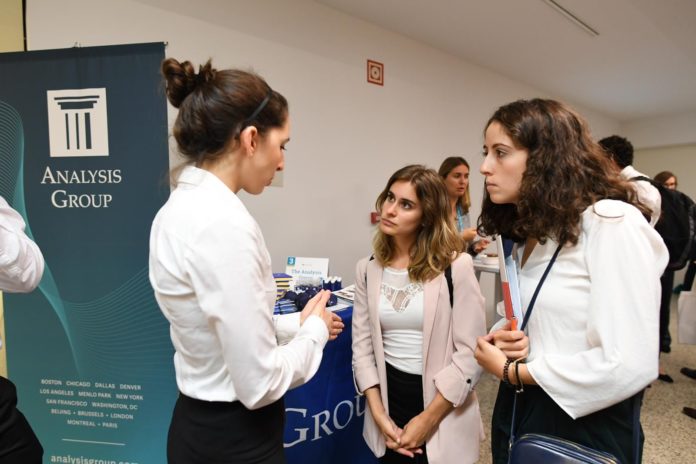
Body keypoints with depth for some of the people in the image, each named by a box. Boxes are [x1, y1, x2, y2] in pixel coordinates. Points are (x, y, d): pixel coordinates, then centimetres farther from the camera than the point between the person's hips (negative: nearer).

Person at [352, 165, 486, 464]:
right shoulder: (367, 269, -1)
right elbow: (362, 346, 0)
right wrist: (379, 414, -8)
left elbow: (471, 352, -14)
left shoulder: (455, 266, -14)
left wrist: (428, 419, -14)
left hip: (442, 413, -3)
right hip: (388, 397, 4)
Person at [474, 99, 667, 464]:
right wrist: (505, 337, -9)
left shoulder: (613, 223, -19)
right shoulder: (527, 232, 5)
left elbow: (629, 366, -25)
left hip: (583, 427, -7)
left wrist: (510, 371, -15)